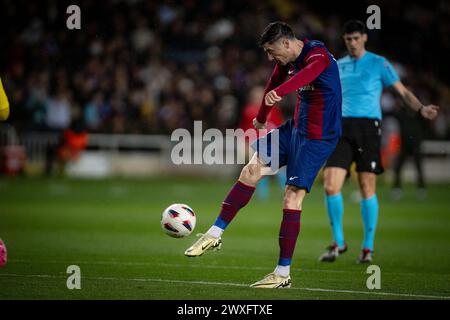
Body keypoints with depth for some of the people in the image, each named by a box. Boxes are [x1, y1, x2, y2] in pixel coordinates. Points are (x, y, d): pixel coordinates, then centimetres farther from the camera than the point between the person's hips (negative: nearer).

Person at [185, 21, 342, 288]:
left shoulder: (317, 54, -21)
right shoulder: (287, 61, 6)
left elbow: (307, 74, -45)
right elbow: (274, 85, 26)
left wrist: (279, 92, -63)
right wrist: (261, 119, 39)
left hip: (318, 136, -9)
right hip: (296, 127, 9)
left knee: (292, 196, -13)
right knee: (252, 170, 3)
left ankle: (283, 273, -9)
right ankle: (215, 235, 13)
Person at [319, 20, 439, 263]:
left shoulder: (378, 63, 6)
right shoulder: (338, 66, 17)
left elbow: (403, 91, 4)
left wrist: (421, 109, -12)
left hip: (368, 127, -3)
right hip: (342, 127, 3)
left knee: (367, 188, -3)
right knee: (331, 186, -9)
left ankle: (368, 247, 7)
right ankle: (338, 243, 4)